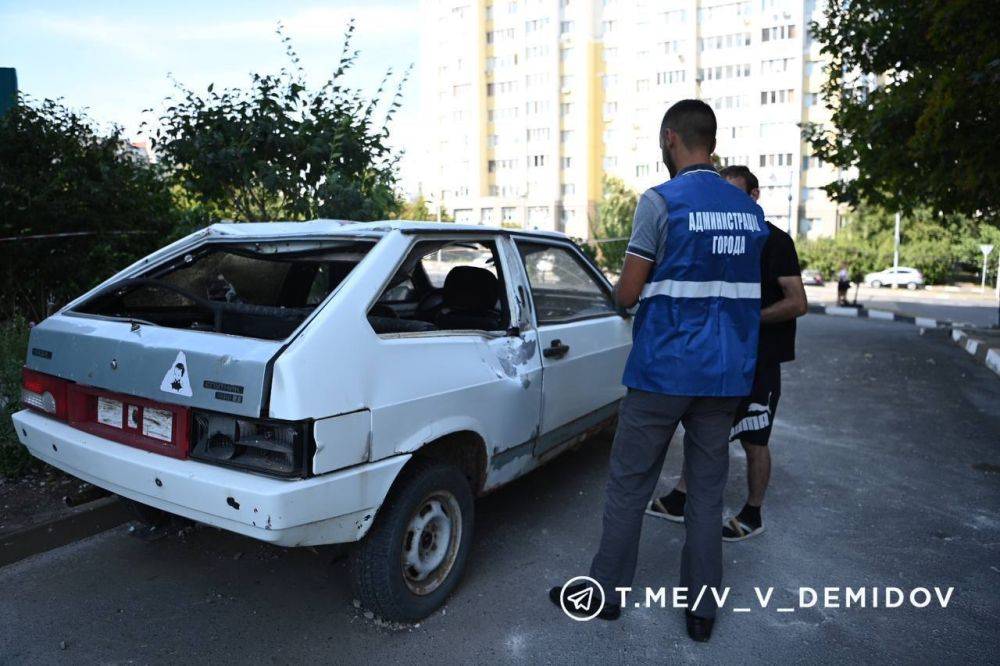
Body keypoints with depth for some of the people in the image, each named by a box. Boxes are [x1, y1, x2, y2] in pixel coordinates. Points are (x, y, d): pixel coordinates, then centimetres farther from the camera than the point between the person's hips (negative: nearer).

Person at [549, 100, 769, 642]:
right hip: (726, 373, 6)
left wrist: (627, 282, 12)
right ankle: (702, 608, 23)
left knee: (629, 486, 8)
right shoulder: (751, 211, 10)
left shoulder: (662, 201, -11)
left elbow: (626, 295, -11)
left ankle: (606, 591, 22)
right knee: (707, 490, 13)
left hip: (663, 371, -6)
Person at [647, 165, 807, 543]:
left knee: (753, 440, 5)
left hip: (758, 359, -7)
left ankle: (752, 517, 21)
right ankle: (679, 501, 22)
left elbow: (797, 303, -17)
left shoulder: (774, 241, -11)